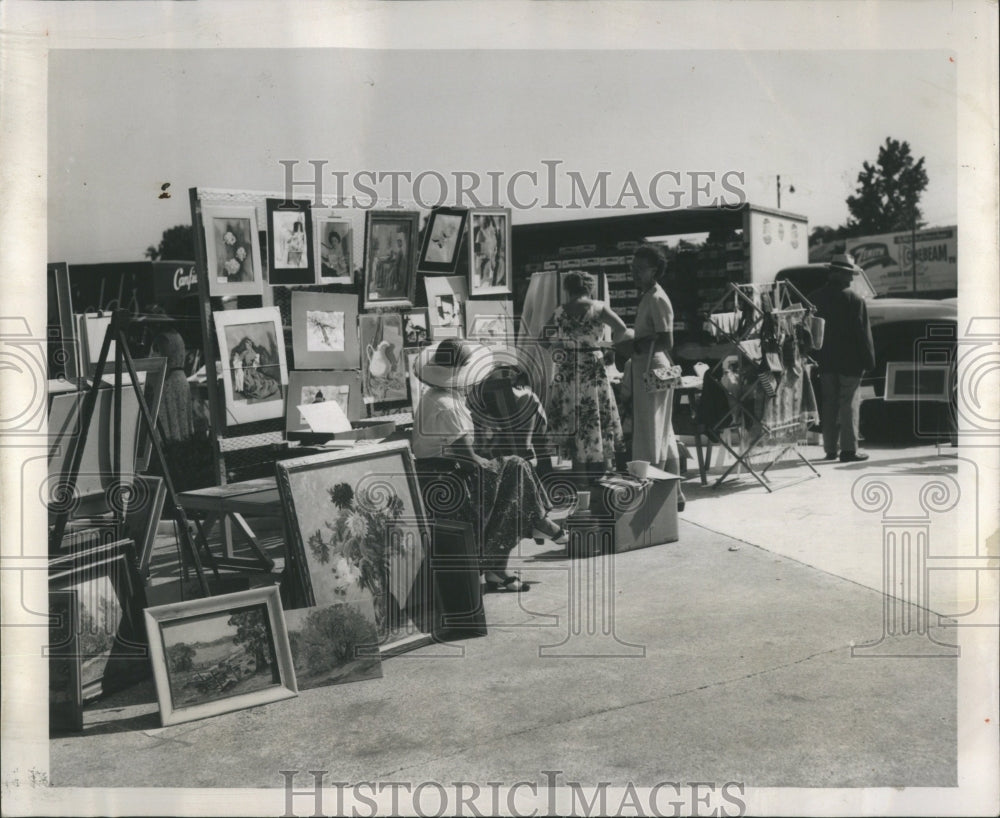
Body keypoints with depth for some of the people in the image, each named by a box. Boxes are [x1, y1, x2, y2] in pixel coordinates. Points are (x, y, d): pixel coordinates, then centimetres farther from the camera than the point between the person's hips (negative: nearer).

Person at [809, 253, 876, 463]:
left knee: (829, 405, 10)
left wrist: (815, 358, 13)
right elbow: (863, 333, -10)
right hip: (849, 362, -5)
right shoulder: (855, 300, -11)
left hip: (825, 361, 5)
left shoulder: (816, 298, 4)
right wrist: (869, 361, -3)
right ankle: (849, 449, -2)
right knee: (849, 405, -1)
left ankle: (831, 449, 13)